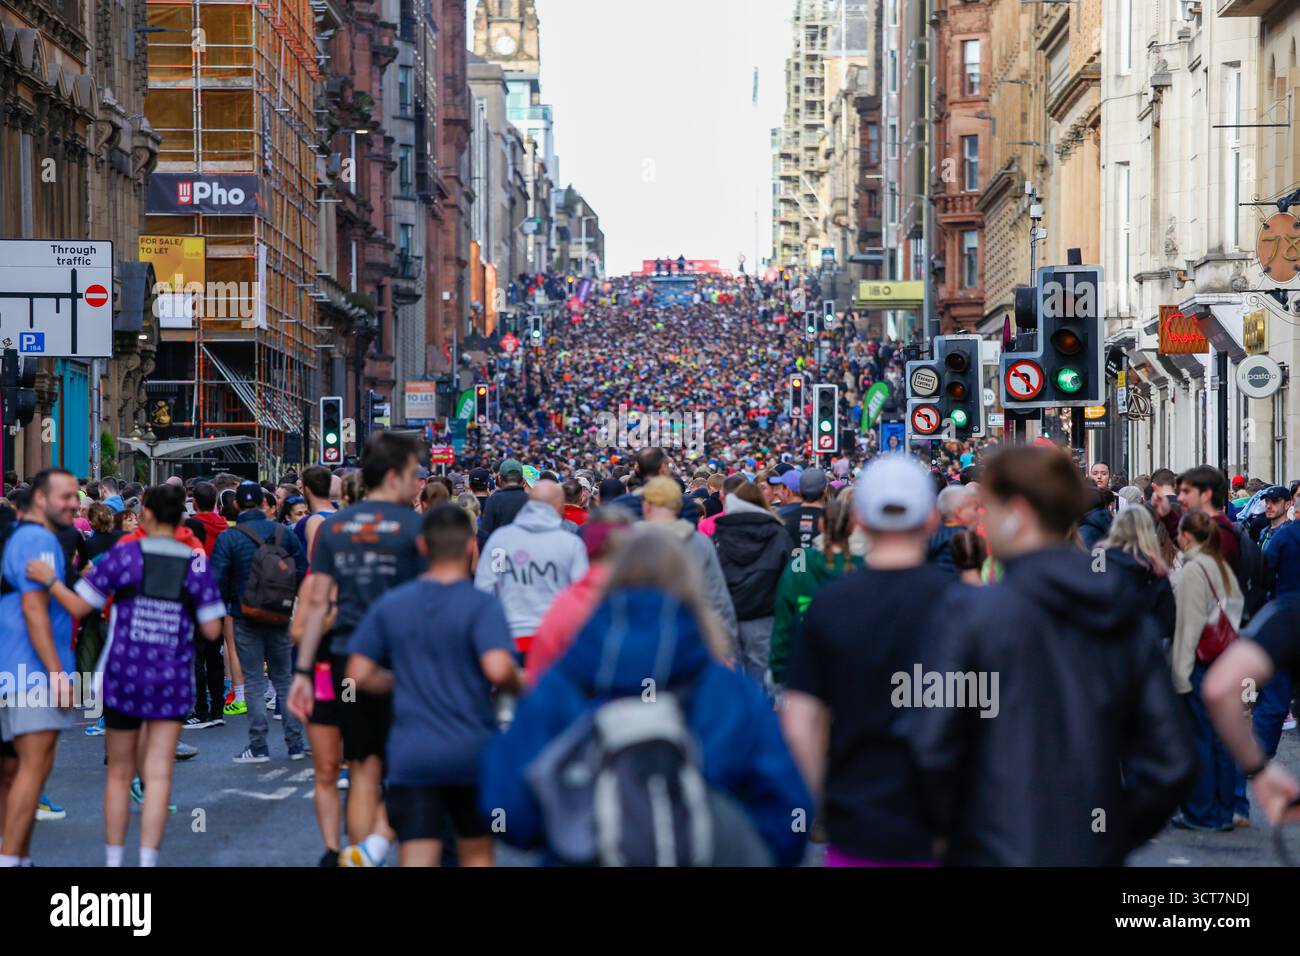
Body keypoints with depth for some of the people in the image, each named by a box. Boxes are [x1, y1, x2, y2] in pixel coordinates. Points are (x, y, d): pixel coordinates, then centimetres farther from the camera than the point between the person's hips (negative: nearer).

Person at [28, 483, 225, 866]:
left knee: (120, 773, 13)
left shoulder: (125, 555, -6)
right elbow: (212, 630, -2)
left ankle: (113, 860, 18)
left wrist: (50, 580, 5)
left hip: (123, 676, 0)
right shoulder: (197, 564, -2)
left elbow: (79, 606, -6)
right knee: (158, 774, 1)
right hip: (172, 679, 0)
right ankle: (147, 861, -7)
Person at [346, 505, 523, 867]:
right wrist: (519, 685, -2)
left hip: (410, 755, 2)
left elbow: (359, 674, 3)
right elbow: (498, 669, -23)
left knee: (415, 860, -4)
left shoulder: (390, 604, 4)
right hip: (472, 750, -2)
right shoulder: (482, 605, -8)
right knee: (476, 852, 18)